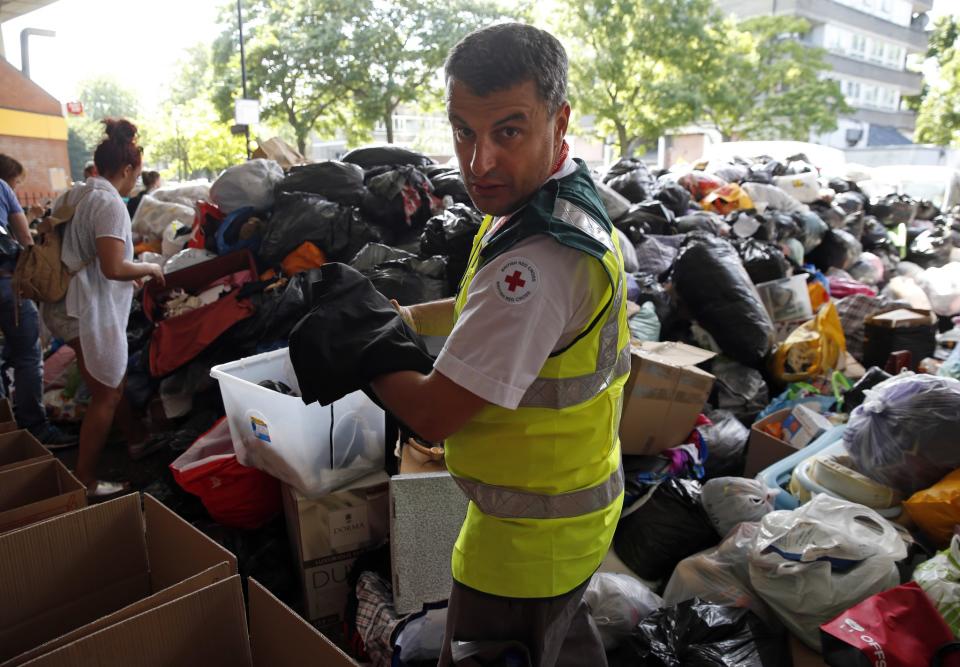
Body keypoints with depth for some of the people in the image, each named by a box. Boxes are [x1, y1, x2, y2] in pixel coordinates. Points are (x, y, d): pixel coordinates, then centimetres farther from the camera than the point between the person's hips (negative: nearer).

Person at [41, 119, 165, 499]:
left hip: (63, 307, 9)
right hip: (90, 313, -9)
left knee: (108, 389, 21)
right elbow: (113, 268, -24)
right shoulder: (110, 203, -16)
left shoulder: (70, 197, 12)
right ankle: (85, 483, 11)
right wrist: (149, 269, -5)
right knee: (107, 396, 3)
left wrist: (128, 276, 22)